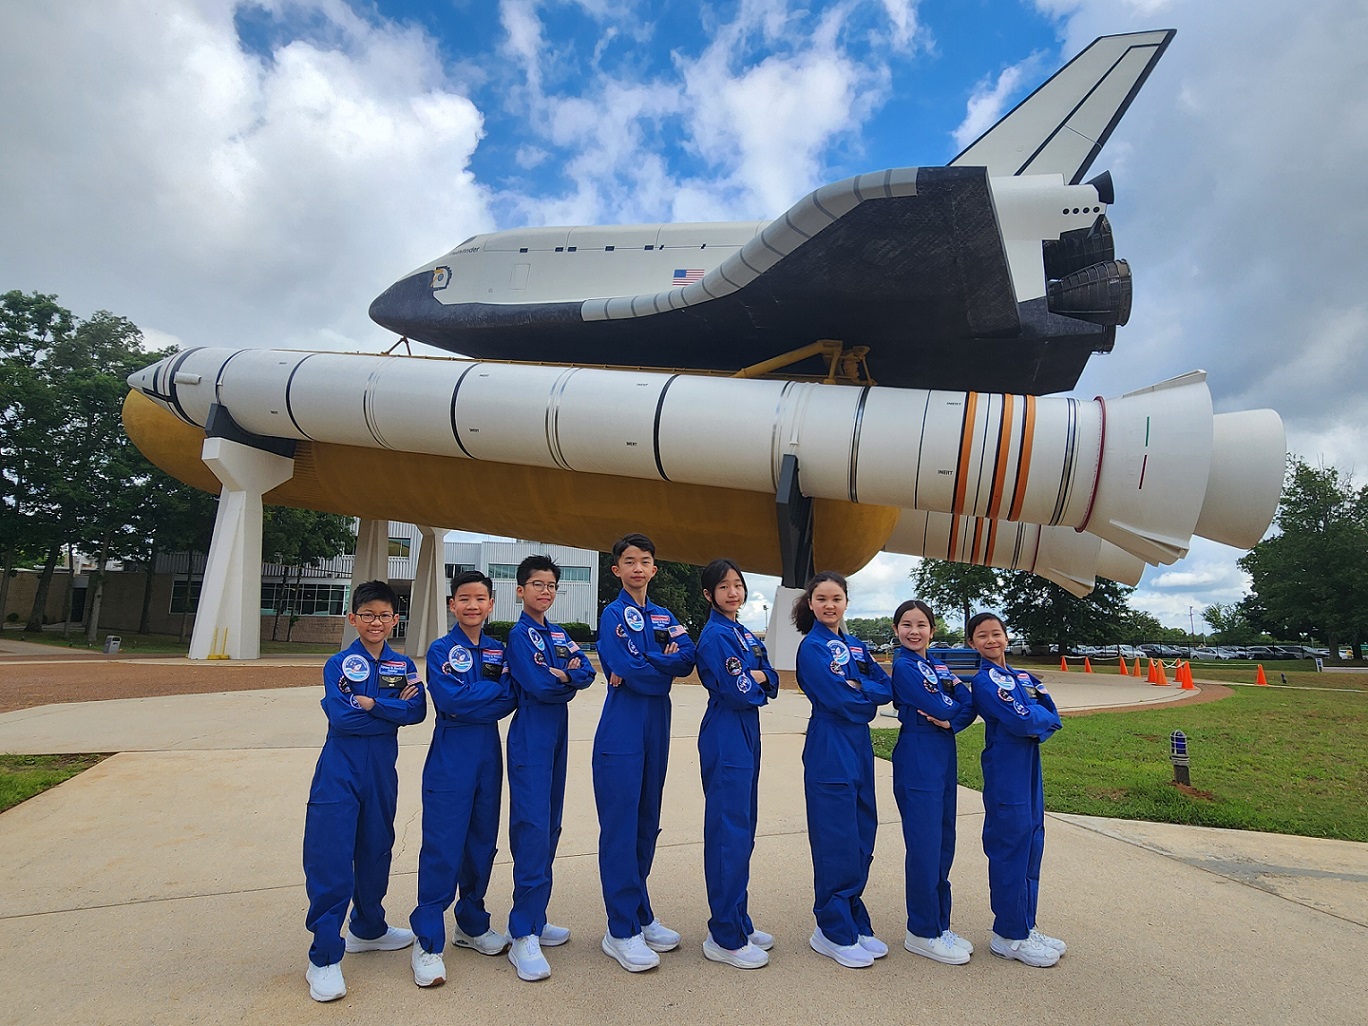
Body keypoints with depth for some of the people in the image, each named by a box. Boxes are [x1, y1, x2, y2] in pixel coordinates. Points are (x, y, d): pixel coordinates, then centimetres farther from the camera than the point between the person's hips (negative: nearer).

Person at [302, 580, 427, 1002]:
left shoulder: (403, 665, 5)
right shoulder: (339, 664, -5)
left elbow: (417, 711, -9)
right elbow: (340, 717, -18)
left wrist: (372, 703, -18)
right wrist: (393, 708, -13)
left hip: (382, 771, 4)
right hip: (340, 772, -4)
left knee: (376, 850, 16)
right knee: (330, 859, -4)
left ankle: (368, 928, 36)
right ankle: (324, 958, 7)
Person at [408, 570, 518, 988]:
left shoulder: (498, 651, 7)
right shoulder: (441, 649, -5)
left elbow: (509, 701, -2)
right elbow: (450, 698, -19)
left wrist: (470, 702, -15)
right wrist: (494, 688, -10)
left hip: (489, 756, 5)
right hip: (450, 759, -4)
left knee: (482, 843, 13)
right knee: (442, 848, -3)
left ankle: (472, 925, 31)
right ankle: (428, 943, 10)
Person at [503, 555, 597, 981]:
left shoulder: (558, 634, 14)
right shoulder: (519, 634, -7)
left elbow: (587, 673, 3)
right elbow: (538, 686, -18)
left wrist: (565, 675, -15)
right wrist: (569, 680, -2)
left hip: (557, 736, 7)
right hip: (530, 739, -7)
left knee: (550, 828, 11)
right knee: (532, 829, -10)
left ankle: (535, 920, 22)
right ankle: (523, 937, -5)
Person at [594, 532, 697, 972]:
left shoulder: (663, 616, 13)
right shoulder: (613, 614, -4)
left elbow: (687, 660, -4)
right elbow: (628, 670, -18)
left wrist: (642, 667, -16)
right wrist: (664, 664, -4)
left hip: (656, 728, 6)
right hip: (622, 730, -6)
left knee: (647, 823, 14)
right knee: (621, 827, -2)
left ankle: (641, 916, 27)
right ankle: (621, 931, 9)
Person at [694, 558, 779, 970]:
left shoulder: (745, 634, 14)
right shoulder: (715, 636, -14)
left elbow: (771, 682, 10)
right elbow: (739, 692, -19)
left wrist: (757, 678, -9)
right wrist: (755, 680, -1)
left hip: (747, 734, 9)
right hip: (725, 738, -9)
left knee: (744, 829, 15)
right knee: (729, 832, -3)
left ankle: (738, 922, 27)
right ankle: (725, 938, 8)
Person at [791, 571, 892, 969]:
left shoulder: (856, 646, 13)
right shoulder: (812, 647, -8)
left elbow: (887, 688, 3)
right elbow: (837, 698, -18)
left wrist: (860, 687, -13)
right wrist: (869, 695, -4)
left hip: (859, 746, 7)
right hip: (829, 750, -7)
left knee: (862, 838, 12)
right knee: (836, 842, -2)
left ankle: (854, 924, 25)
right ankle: (834, 932, 12)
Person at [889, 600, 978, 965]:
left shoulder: (939, 667, 13)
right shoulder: (903, 667, -11)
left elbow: (968, 706, 3)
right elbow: (940, 707, -18)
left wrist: (950, 721, -16)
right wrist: (957, 690, 1)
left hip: (944, 758, 8)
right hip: (917, 760, -8)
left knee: (944, 844, 13)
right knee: (925, 846, -2)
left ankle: (939, 924, 25)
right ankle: (922, 932, 11)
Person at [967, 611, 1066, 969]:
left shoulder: (1023, 678, 13)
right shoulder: (985, 680, -11)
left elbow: (1053, 717, 3)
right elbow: (1020, 720, -21)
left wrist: (1031, 719, -15)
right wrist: (1039, 716, -3)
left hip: (1029, 771, 8)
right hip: (1005, 775, -8)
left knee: (1031, 846, 14)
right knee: (1010, 849, -2)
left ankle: (1025, 926, 26)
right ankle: (1009, 936, 11)